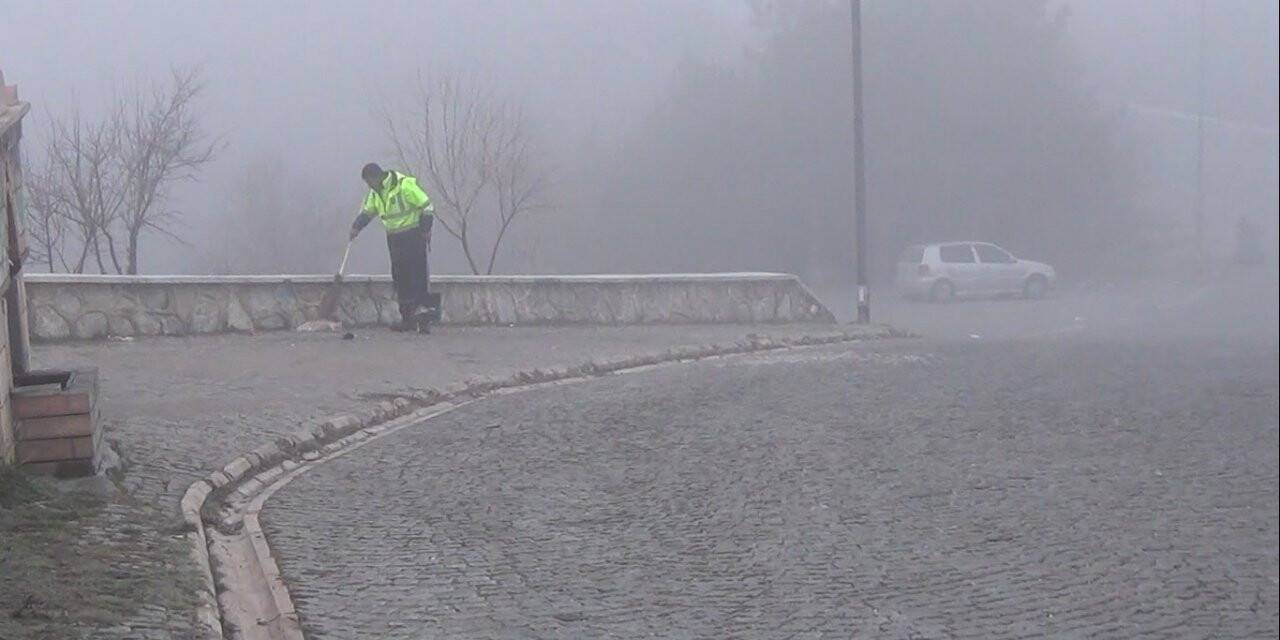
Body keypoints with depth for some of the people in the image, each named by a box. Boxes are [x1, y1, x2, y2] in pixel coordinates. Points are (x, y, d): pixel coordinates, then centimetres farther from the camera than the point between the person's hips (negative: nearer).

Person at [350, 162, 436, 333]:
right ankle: (407, 318, 13)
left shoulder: (405, 185, -19)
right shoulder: (376, 192, 6)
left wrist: (426, 231, -16)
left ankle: (424, 318, -11)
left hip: (413, 236, -8)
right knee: (399, 277, 7)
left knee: (418, 274, -10)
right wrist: (356, 227, 4)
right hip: (394, 238, 8)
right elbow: (367, 211, 20)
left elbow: (427, 206, -16)